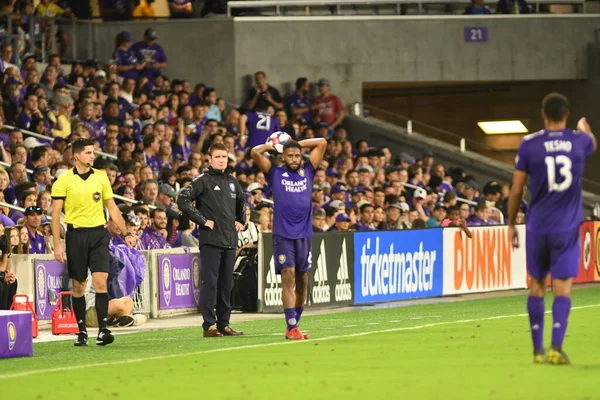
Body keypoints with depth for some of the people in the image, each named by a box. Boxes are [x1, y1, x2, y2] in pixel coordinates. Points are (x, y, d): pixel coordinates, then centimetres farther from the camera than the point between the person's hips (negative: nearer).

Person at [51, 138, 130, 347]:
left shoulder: (101, 177, 7)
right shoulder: (64, 180, -3)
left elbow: (112, 208, 13)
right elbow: (56, 214, -3)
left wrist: (126, 233, 9)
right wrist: (57, 244, -9)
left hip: (99, 233, 1)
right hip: (76, 234, -1)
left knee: (101, 281, -11)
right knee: (78, 285, 5)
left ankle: (102, 330, -12)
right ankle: (81, 331, 15)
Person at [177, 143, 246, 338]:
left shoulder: (232, 182, 15)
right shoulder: (203, 181, -5)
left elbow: (242, 202, 34)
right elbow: (182, 200, -14)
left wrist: (241, 221, 19)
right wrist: (202, 220, -14)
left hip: (230, 240, 6)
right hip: (210, 240, -6)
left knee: (226, 284, 9)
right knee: (209, 283, -7)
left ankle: (224, 324, 14)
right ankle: (209, 325, -6)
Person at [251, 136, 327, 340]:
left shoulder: (307, 171, 11)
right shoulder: (275, 173, 4)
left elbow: (322, 143, 11)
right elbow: (255, 152, -7)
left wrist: (297, 143, 12)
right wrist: (272, 145, 8)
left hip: (304, 235, 4)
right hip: (283, 235, -4)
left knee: (302, 281, 7)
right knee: (288, 278, -12)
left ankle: (295, 323, 17)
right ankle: (292, 328, -15)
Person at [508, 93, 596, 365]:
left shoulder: (529, 144, -4)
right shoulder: (580, 141, 0)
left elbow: (516, 190, -1)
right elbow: (591, 143, 28)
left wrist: (511, 224, 11)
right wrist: (584, 129, 51)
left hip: (538, 227, 0)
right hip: (568, 227, 0)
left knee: (537, 286, 12)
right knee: (562, 288, -2)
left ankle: (538, 350, 15)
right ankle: (556, 347, -16)